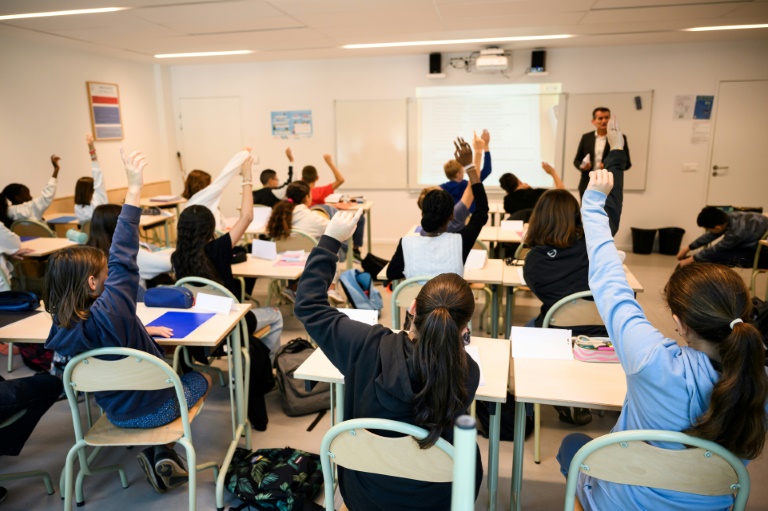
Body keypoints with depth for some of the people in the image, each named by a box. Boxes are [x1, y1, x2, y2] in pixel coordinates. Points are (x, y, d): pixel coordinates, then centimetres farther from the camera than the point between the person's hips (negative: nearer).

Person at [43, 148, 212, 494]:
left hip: (115, 411, 6)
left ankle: (159, 451, 18)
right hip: (154, 407, -5)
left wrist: (144, 332, 3)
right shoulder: (107, 312, -35)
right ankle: (163, 452, 12)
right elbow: (122, 259, -35)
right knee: (202, 378, 24)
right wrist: (134, 189, -36)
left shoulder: (62, 329, -12)